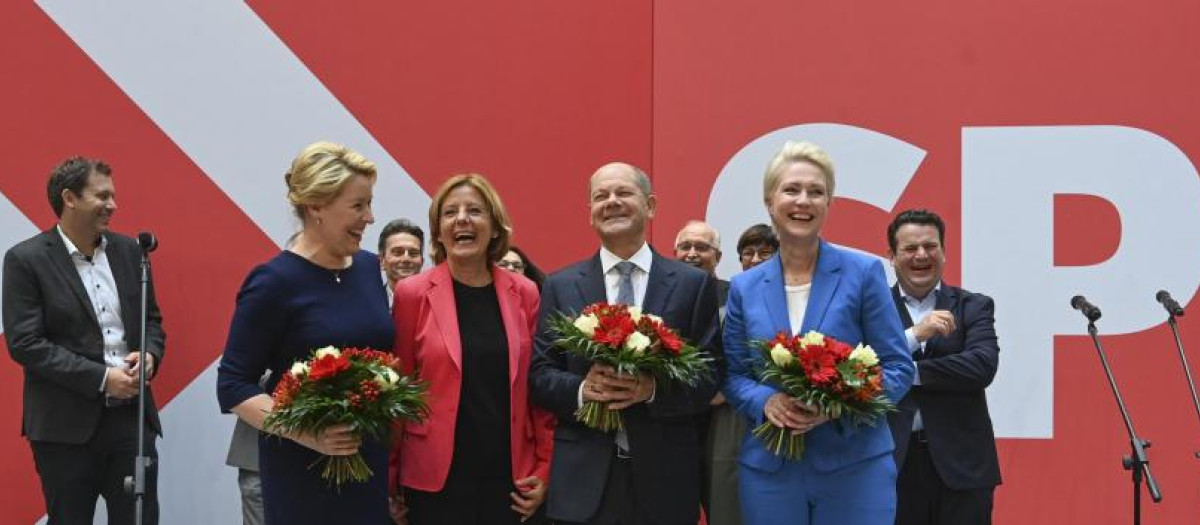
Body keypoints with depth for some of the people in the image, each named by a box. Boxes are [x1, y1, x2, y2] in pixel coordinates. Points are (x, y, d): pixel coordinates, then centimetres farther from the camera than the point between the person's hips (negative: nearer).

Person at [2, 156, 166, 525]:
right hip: (67, 426, -4)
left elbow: (152, 319, 18)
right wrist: (101, 379, -17)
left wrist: (149, 355, -6)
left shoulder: (128, 250, 10)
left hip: (132, 416, 4)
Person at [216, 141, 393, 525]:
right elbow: (233, 385, -11)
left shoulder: (369, 267, 6)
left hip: (372, 462, 5)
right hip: (303, 471, -5)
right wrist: (305, 433, -24)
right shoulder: (275, 281, -12)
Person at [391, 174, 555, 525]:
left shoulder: (524, 293, 5)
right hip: (436, 481, -2)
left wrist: (544, 470, 3)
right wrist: (390, 476, 0)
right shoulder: (412, 294, -2)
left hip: (512, 480, 2)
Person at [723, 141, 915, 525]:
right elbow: (734, 375, 11)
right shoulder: (745, 287, 7)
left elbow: (898, 368, -1)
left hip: (856, 465, -2)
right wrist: (765, 401, -11)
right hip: (769, 468, 2)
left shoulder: (864, 273, -1)